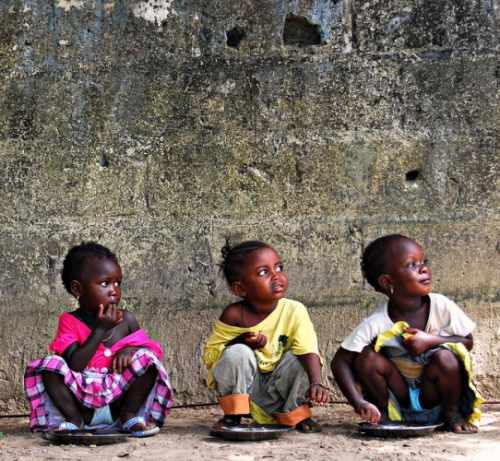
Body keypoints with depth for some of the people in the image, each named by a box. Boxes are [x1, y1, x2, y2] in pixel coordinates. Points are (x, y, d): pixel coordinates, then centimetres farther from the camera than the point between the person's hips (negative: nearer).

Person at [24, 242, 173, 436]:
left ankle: (129, 415, -8)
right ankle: (74, 419, -10)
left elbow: (152, 349, 6)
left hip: (119, 399, 2)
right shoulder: (70, 322, -5)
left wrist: (130, 349, -15)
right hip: (81, 403, -2)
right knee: (50, 365, -22)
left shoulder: (126, 320, 3)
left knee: (147, 358, -18)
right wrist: (100, 329, -21)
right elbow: (74, 365, -18)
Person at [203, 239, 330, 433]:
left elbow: (309, 351, -28)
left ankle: (296, 416, -2)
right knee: (237, 353, -27)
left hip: (279, 391, 1)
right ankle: (233, 415, -6)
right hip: (242, 388, 0)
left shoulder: (294, 311, -16)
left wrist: (317, 383, -46)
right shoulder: (234, 315, -16)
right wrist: (241, 341, -26)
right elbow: (209, 356, -10)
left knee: (297, 358, -25)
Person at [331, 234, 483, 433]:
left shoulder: (442, 307, -19)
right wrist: (359, 403, -34)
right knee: (367, 356, -23)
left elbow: (467, 342, -7)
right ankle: (384, 413, 0)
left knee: (446, 357, -29)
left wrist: (432, 341, -26)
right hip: (399, 399, 0)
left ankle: (452, 414, -2)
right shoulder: (376, 323, -21)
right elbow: (340, 361, -20)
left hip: (433, 398, 0)